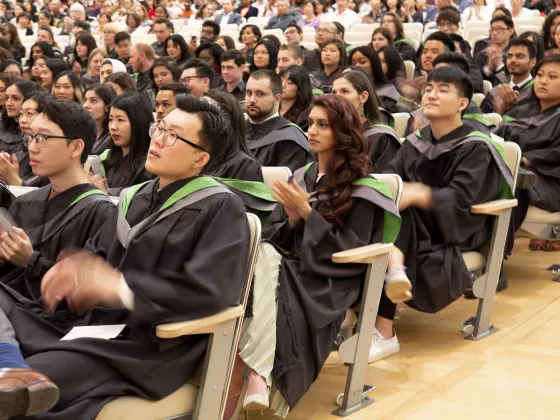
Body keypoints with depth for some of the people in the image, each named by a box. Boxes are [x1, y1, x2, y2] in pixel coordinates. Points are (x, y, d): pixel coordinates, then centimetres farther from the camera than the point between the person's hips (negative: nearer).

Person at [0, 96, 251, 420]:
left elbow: (209, 291, -18)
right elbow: (100, 251, 19)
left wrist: (117, 285, -17)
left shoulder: (220, 208, -7)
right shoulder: (140, 196, 16)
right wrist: (73, 269, -6)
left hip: (146, 349, -8)